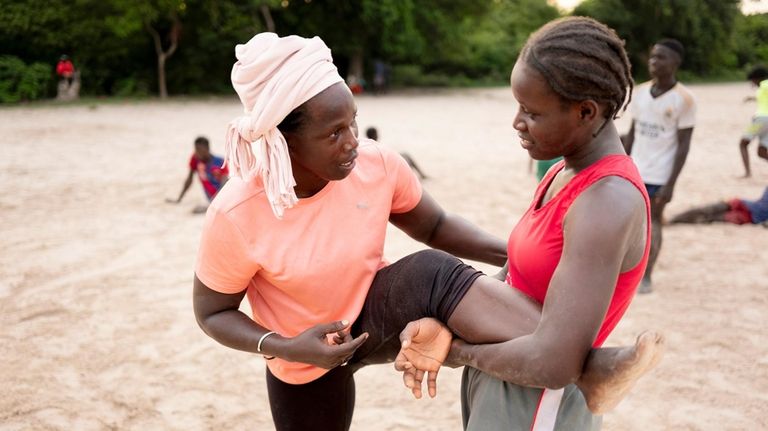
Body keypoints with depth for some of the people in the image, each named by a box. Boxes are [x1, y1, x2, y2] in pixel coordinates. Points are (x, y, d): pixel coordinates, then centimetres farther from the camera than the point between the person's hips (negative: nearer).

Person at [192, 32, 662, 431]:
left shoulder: (377, 164, -19)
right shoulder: (236, 215, -27)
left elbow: (436, 226, -3)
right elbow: (212, 312, -12)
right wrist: (286, 349, -28)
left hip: (375, 316, 1)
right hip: (307, 365, -1)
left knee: (434, 273, -31)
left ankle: (583, 367, -44)